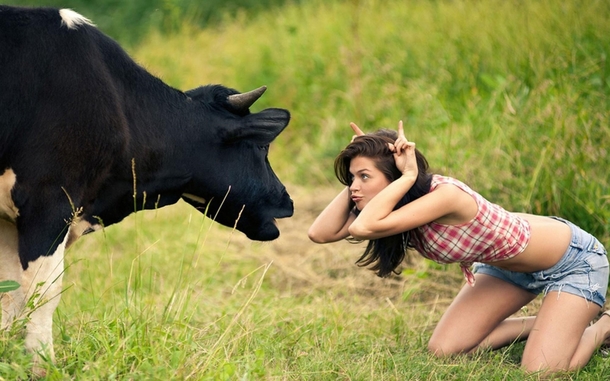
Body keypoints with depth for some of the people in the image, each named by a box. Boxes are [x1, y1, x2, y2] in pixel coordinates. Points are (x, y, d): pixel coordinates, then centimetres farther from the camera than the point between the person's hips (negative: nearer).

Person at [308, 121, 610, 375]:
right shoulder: (396, 203, -12)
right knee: (443, 351, -2)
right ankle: (551, 323, 18)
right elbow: (320, 233, -20)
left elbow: (363, 227, -47)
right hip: (511, 265, 8)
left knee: (541, 371, -22)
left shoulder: (444, 195, -36)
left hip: (574, 259, -8)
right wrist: (357, 173, -21)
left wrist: (407, 176, -39)